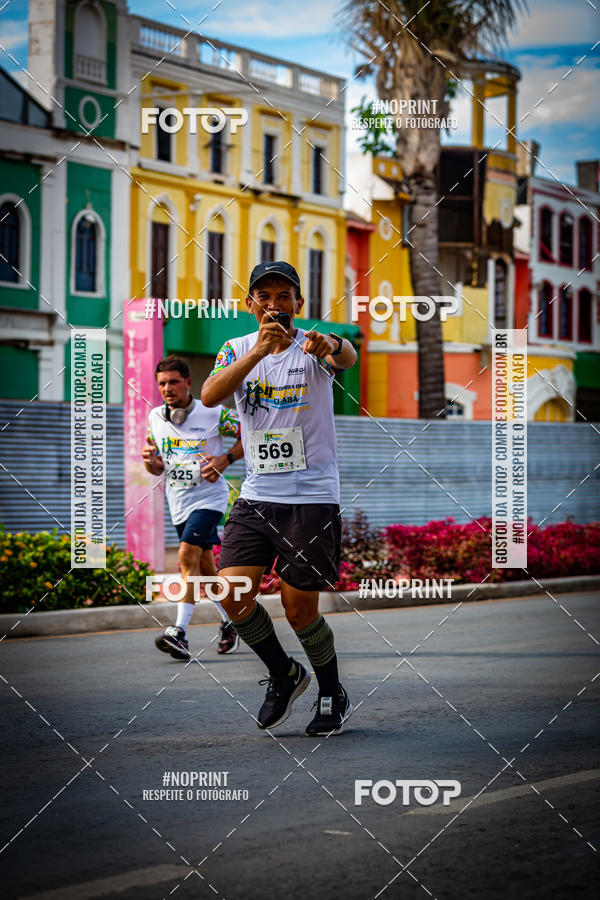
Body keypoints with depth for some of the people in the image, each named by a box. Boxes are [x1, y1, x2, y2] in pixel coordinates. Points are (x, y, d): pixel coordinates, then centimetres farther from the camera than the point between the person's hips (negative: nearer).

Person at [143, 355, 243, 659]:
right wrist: (150, 460, -10)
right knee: (205, 568, 13)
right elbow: (158, 468, 14)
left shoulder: (213, 413, -11)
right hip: (178, 502, 6)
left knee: (188, 555, -22)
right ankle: (231, 624, 30)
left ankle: (180, 632, -27)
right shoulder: (155, 418, 4)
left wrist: (225, 459, -14)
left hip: (209, 496, -6)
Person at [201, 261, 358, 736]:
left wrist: (332, 344, -55)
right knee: (234, 594, -8)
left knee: (299, 609, -1)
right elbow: (210, 396, -16)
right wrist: (258, 351, -31)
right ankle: (284, 673, 17)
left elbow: (347, 357, -30)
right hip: (256, 496, 4)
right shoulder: (238, 350, 4)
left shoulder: (312, 347, -5)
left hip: (312, 497, -4)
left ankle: (334, 695, 23)